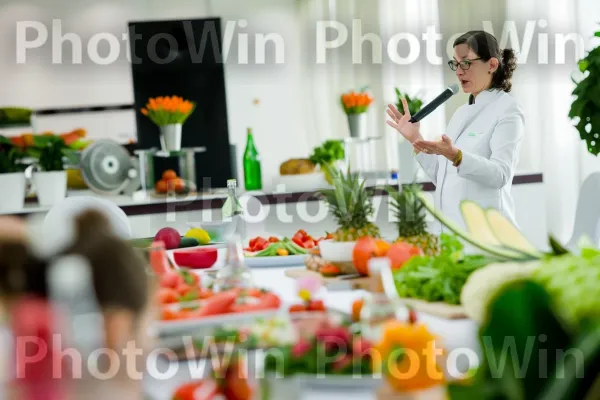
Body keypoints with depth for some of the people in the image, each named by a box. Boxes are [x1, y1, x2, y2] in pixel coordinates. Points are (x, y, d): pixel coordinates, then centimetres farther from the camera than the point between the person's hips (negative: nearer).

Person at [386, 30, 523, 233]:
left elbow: (500, 174, -19)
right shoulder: (461, 113, 16)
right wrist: (416, 139, 8)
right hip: (449, 229, 7)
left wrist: (455, 156, -33)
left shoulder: (507, 109, -6)